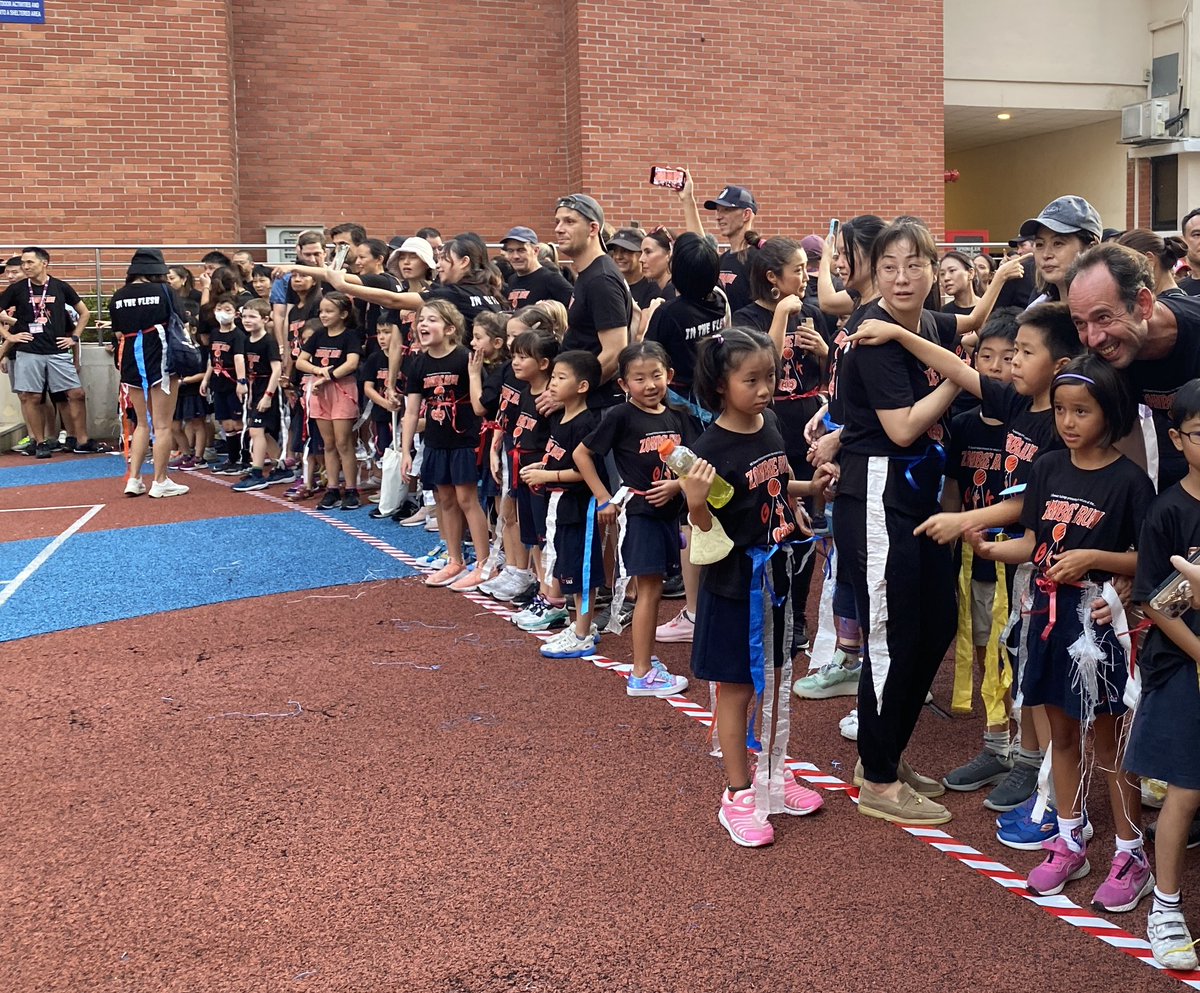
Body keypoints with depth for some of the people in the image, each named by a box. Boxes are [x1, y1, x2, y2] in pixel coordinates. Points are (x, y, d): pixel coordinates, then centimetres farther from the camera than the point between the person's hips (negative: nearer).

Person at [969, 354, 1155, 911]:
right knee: (1062, 733, 15)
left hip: (1100, 621, -5)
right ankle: (1070, 843, 28)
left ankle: (1131, 855, 16)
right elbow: (1033, 543, 7)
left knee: (1108, 739, 4)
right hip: (1049, 615, 5)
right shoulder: (1047, 470, 4)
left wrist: (1093, 558, -22)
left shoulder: (1128, 481, -10)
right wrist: (990, 548, -11)